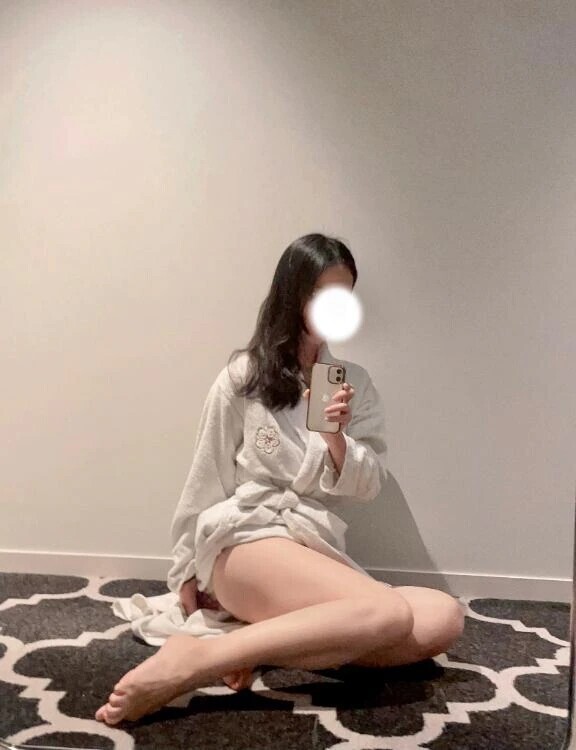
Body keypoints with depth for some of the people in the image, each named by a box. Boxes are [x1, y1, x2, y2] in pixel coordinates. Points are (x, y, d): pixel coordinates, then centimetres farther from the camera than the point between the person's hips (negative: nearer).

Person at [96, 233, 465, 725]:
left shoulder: (356, 385, 10)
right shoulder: (243, 377, -1)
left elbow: (368, 488, 7)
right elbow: (206, 482, 5)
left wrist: (336, 439, -13)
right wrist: (187, 571, 10)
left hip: (317, 549, 5)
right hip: (245, 540, -5)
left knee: (445, 619, -21)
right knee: (389, 613, -32)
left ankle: (254, 641, -24)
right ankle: (192, 660, -31)